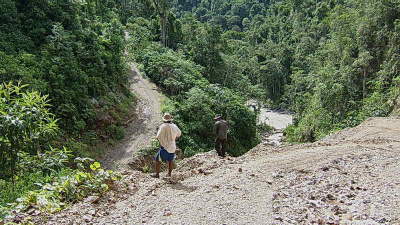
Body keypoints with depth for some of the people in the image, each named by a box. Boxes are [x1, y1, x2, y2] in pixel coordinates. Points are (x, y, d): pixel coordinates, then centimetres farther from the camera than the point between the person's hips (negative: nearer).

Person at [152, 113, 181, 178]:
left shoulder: (163, 126, -16)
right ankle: (169, 173, 31)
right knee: (170, 160, 24)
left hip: (165, 147, -5)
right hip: (173, 147, 5)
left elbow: (158, 137, -16)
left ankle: (157, 174, 14)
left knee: (158, 160, 10)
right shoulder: (174, 126, 1)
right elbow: (179, 134, 19)